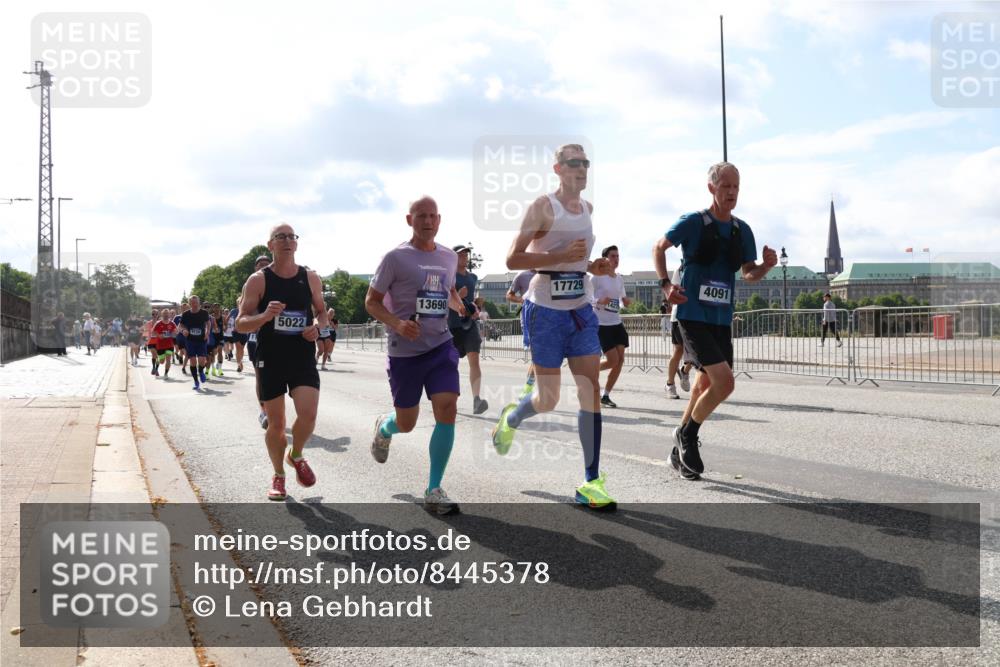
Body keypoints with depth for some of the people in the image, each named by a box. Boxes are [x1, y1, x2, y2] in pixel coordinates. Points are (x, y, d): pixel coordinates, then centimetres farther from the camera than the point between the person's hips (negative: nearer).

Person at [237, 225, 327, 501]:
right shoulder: (258, 280, -4)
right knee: (275, 424, 5)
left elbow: (322, 312, 17)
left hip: (303, 359, 1)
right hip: (270, 360, -1)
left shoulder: (311, 278, 4)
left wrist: (317, 326, -6)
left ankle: (296, 456, 15)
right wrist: (265, 316, -25)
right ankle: (278, 476, 29)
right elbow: (241, 324, -5)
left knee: (308, 414, -16)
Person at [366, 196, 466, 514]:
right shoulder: (395, 257, -8)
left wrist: (460, 306, 6)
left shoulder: (449, 257, 7)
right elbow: (371, 302, -5)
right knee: (406, 423, 8)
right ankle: (383, 427, 48)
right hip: (404, 351, -3)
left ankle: (434, 490, -3)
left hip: (441, 345, 3)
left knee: (447, 410, -14)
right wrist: (396, 323, -22)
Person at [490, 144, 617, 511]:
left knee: (591, 390, -5)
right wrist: (561, 256, -24)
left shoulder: (588, 208, 11)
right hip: (546, 310, -6)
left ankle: (591, 482, -1)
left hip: (580, 309, 6)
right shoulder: (543, 206, -10)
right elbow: (513, 259, -14)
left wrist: (592, 267, 7)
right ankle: (510, 418, 37)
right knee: (547, 400, 1)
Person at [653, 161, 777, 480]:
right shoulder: (693, 223, -8)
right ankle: (687, 434, 4)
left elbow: (748, 274, 14)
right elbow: (659, 247, 4)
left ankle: (681, 450, 31)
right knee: (724, 382, -19)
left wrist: (766, 265, -8)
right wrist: (665, 283, -11)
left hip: (722, 319, 7)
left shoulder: (742, 230, 7)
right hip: (692, 316, -6)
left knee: (706, 386, 14)